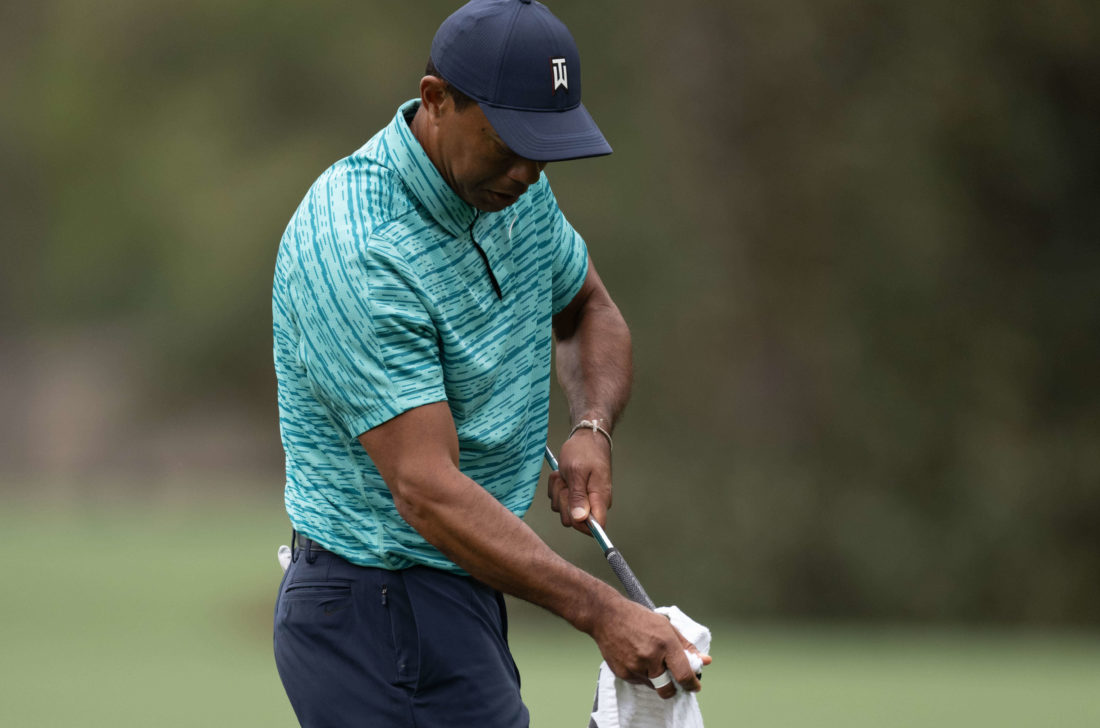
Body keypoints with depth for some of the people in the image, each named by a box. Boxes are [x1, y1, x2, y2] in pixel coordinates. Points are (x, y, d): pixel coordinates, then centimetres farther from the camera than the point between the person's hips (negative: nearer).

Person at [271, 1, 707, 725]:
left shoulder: (514, 187, 3)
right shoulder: (357, 253, -25)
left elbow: (590, 312, 22)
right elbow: (426, 489, -29)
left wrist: (592, 429, -1)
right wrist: (602, 612, -34)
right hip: (387, 624, -9)